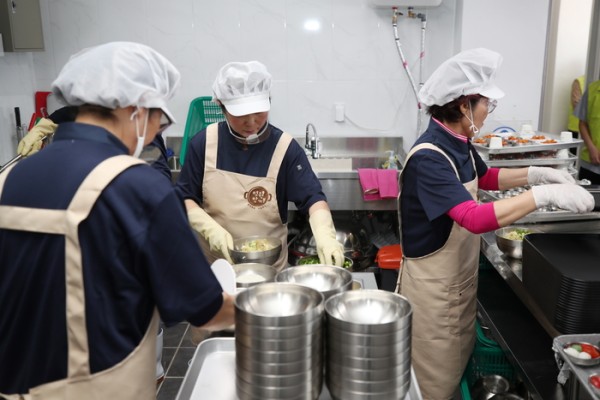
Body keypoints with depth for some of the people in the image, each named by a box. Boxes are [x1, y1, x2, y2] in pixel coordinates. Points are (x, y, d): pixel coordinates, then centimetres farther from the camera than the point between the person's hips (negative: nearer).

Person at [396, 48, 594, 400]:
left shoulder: (460, 144, 0)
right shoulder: (429, 158, -28)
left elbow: (485, 177, 19)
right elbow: (475, 218, -38)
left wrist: (538, 173, 7)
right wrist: (545, 195, -35)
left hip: (460, 276, 9)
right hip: (433, 284, -9)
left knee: (457, 368, 25)